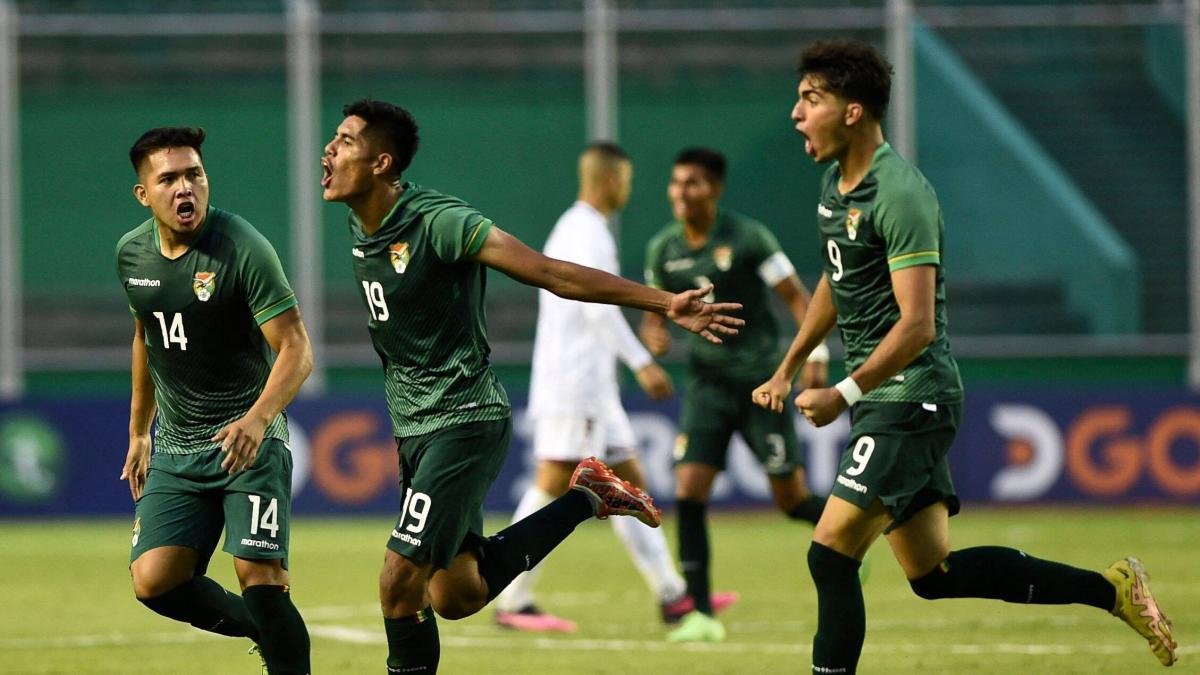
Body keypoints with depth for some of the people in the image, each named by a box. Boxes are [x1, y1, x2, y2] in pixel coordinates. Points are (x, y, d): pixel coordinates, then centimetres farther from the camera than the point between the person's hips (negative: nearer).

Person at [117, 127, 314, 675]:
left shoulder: (244, 249, -16)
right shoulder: (132, 253, 3)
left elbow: (296, 349, -18)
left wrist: (258, 418, -34)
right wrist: (138, 433, 25)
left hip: (248, 439, -5)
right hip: (175, 446, 5)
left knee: (260, 575, -17)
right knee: (153, 581, -7)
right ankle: (262, 630, 17)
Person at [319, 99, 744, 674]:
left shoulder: (438, 222, -20)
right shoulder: (359, 225, 5)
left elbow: (550, 273, -24)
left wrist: (664, 302, -30)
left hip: (464, 422, -9)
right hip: (413, 429, 9)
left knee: (400, 580, -15)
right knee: (455, 595, 12)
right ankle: (585, 499, 24)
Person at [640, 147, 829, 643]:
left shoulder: (747, 238, -11)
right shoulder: (663, 249, 2)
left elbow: (796, 296, -5)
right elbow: (656, 313, 15)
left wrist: (816, 353, -16)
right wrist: (654, 335, -9)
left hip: (761, 380, -4)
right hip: (707, 383, 4)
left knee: (792, 499, 0)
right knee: (688, 490, -12)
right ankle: (701, 614, -9)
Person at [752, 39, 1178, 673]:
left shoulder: (900, 194, -19)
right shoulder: (835, 182, 11)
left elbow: (917, 324, -24)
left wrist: (843, 395, -26)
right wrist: (787, 370, 28)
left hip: (910, 399, -10)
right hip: (885, 402, 10)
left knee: (831, 555, -14)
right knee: (934, 575, 11)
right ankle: (1110, 588, 19)